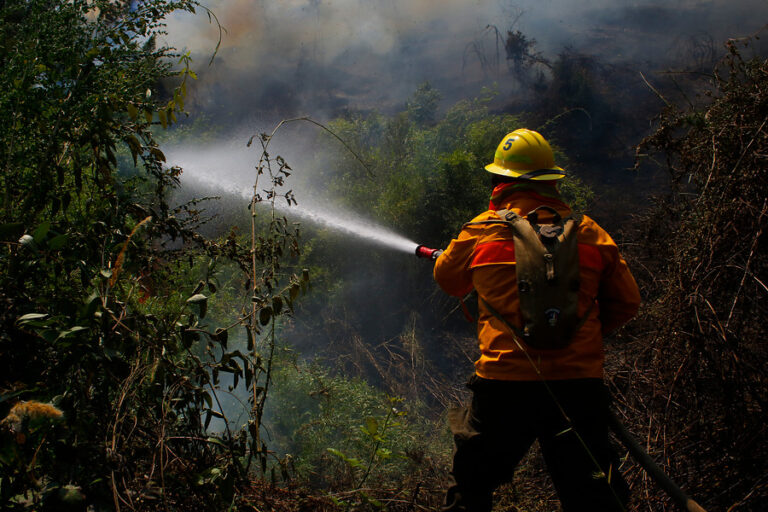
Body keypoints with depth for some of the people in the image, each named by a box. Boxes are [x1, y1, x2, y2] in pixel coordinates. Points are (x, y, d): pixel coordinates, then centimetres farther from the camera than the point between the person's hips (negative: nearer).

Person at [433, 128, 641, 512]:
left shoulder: (480, 231, 1)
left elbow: (447, 280, 19)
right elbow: (627, 302, 10)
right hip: (579, 384, 1)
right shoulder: (590, 233, 4)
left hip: (504, 383, -1)